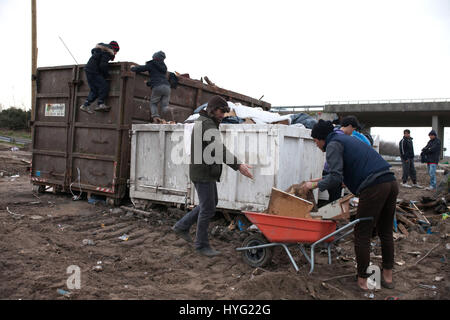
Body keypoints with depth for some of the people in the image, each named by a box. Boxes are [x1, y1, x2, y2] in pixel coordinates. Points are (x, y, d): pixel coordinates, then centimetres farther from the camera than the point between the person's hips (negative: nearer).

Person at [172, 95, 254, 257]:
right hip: (203, 173, -11)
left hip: (207, 172, 11)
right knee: (208, 208, -2)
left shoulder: (204, 122, 18)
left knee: (212, 202, 19)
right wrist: (237, 165, -38)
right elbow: (218, 148, -31)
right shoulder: (207, 124, -17)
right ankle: (201, 245, 12)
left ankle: (182, 226, 26)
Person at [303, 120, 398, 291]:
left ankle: (362, 280, 11)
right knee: (385, 232, 19)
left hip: (374, 188, -9)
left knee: (362, 234, 2)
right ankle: (388, 276, 31)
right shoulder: (347, 139, 27)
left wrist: (315, 185, 1)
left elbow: (336, 177, -11)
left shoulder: (333, 144, -1)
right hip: (391, 182, 10)